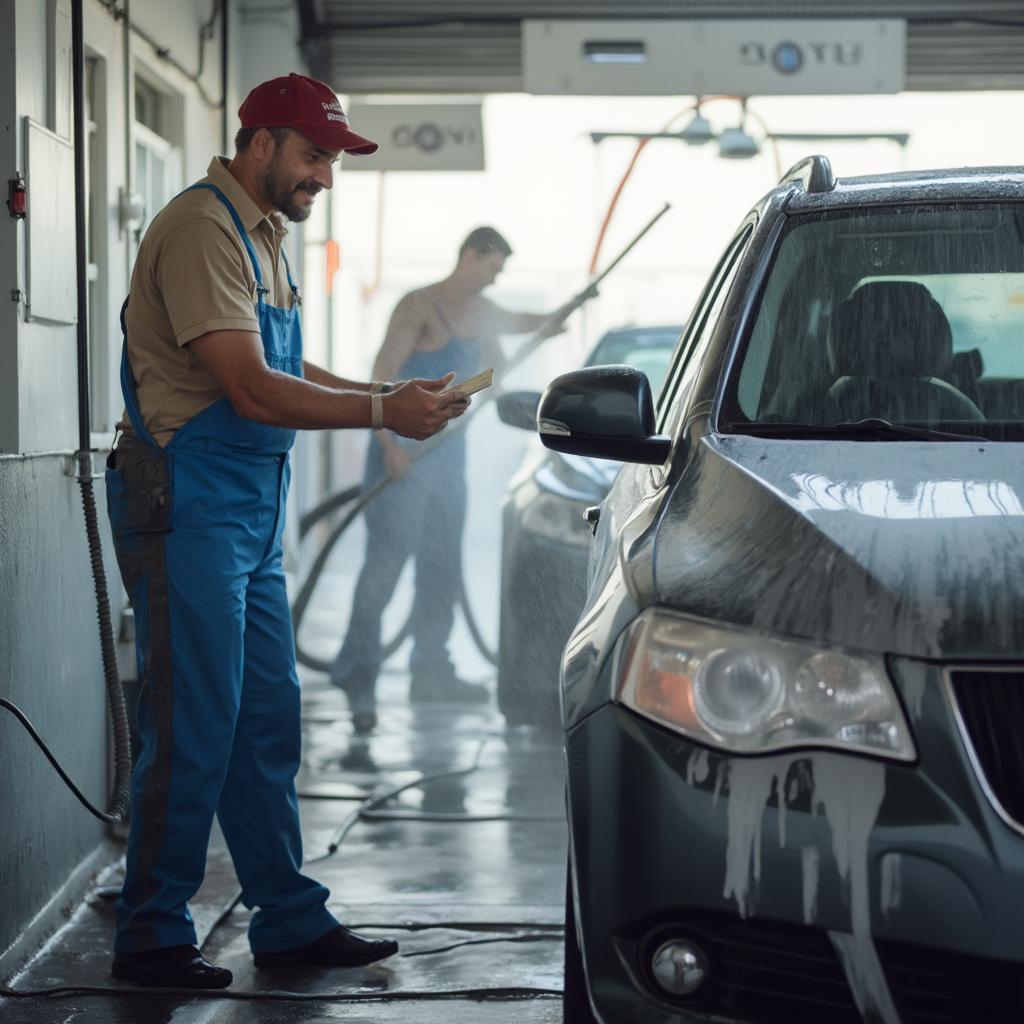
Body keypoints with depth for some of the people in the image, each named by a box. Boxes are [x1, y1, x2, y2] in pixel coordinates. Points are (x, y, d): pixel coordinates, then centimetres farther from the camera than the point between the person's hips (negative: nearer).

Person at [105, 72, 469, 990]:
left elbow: (289, 372, 21)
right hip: (188, 508, -10)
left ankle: (290, 920, 20)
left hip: (252, 512, 10)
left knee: (267, 722, 12)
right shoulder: (203, 229, -15)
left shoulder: (266, 236, 17)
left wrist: (396, 394, 7)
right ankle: (152, 938, 5)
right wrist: (384, 412, -17)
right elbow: (252, 390, -21)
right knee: (193, 732, -5)